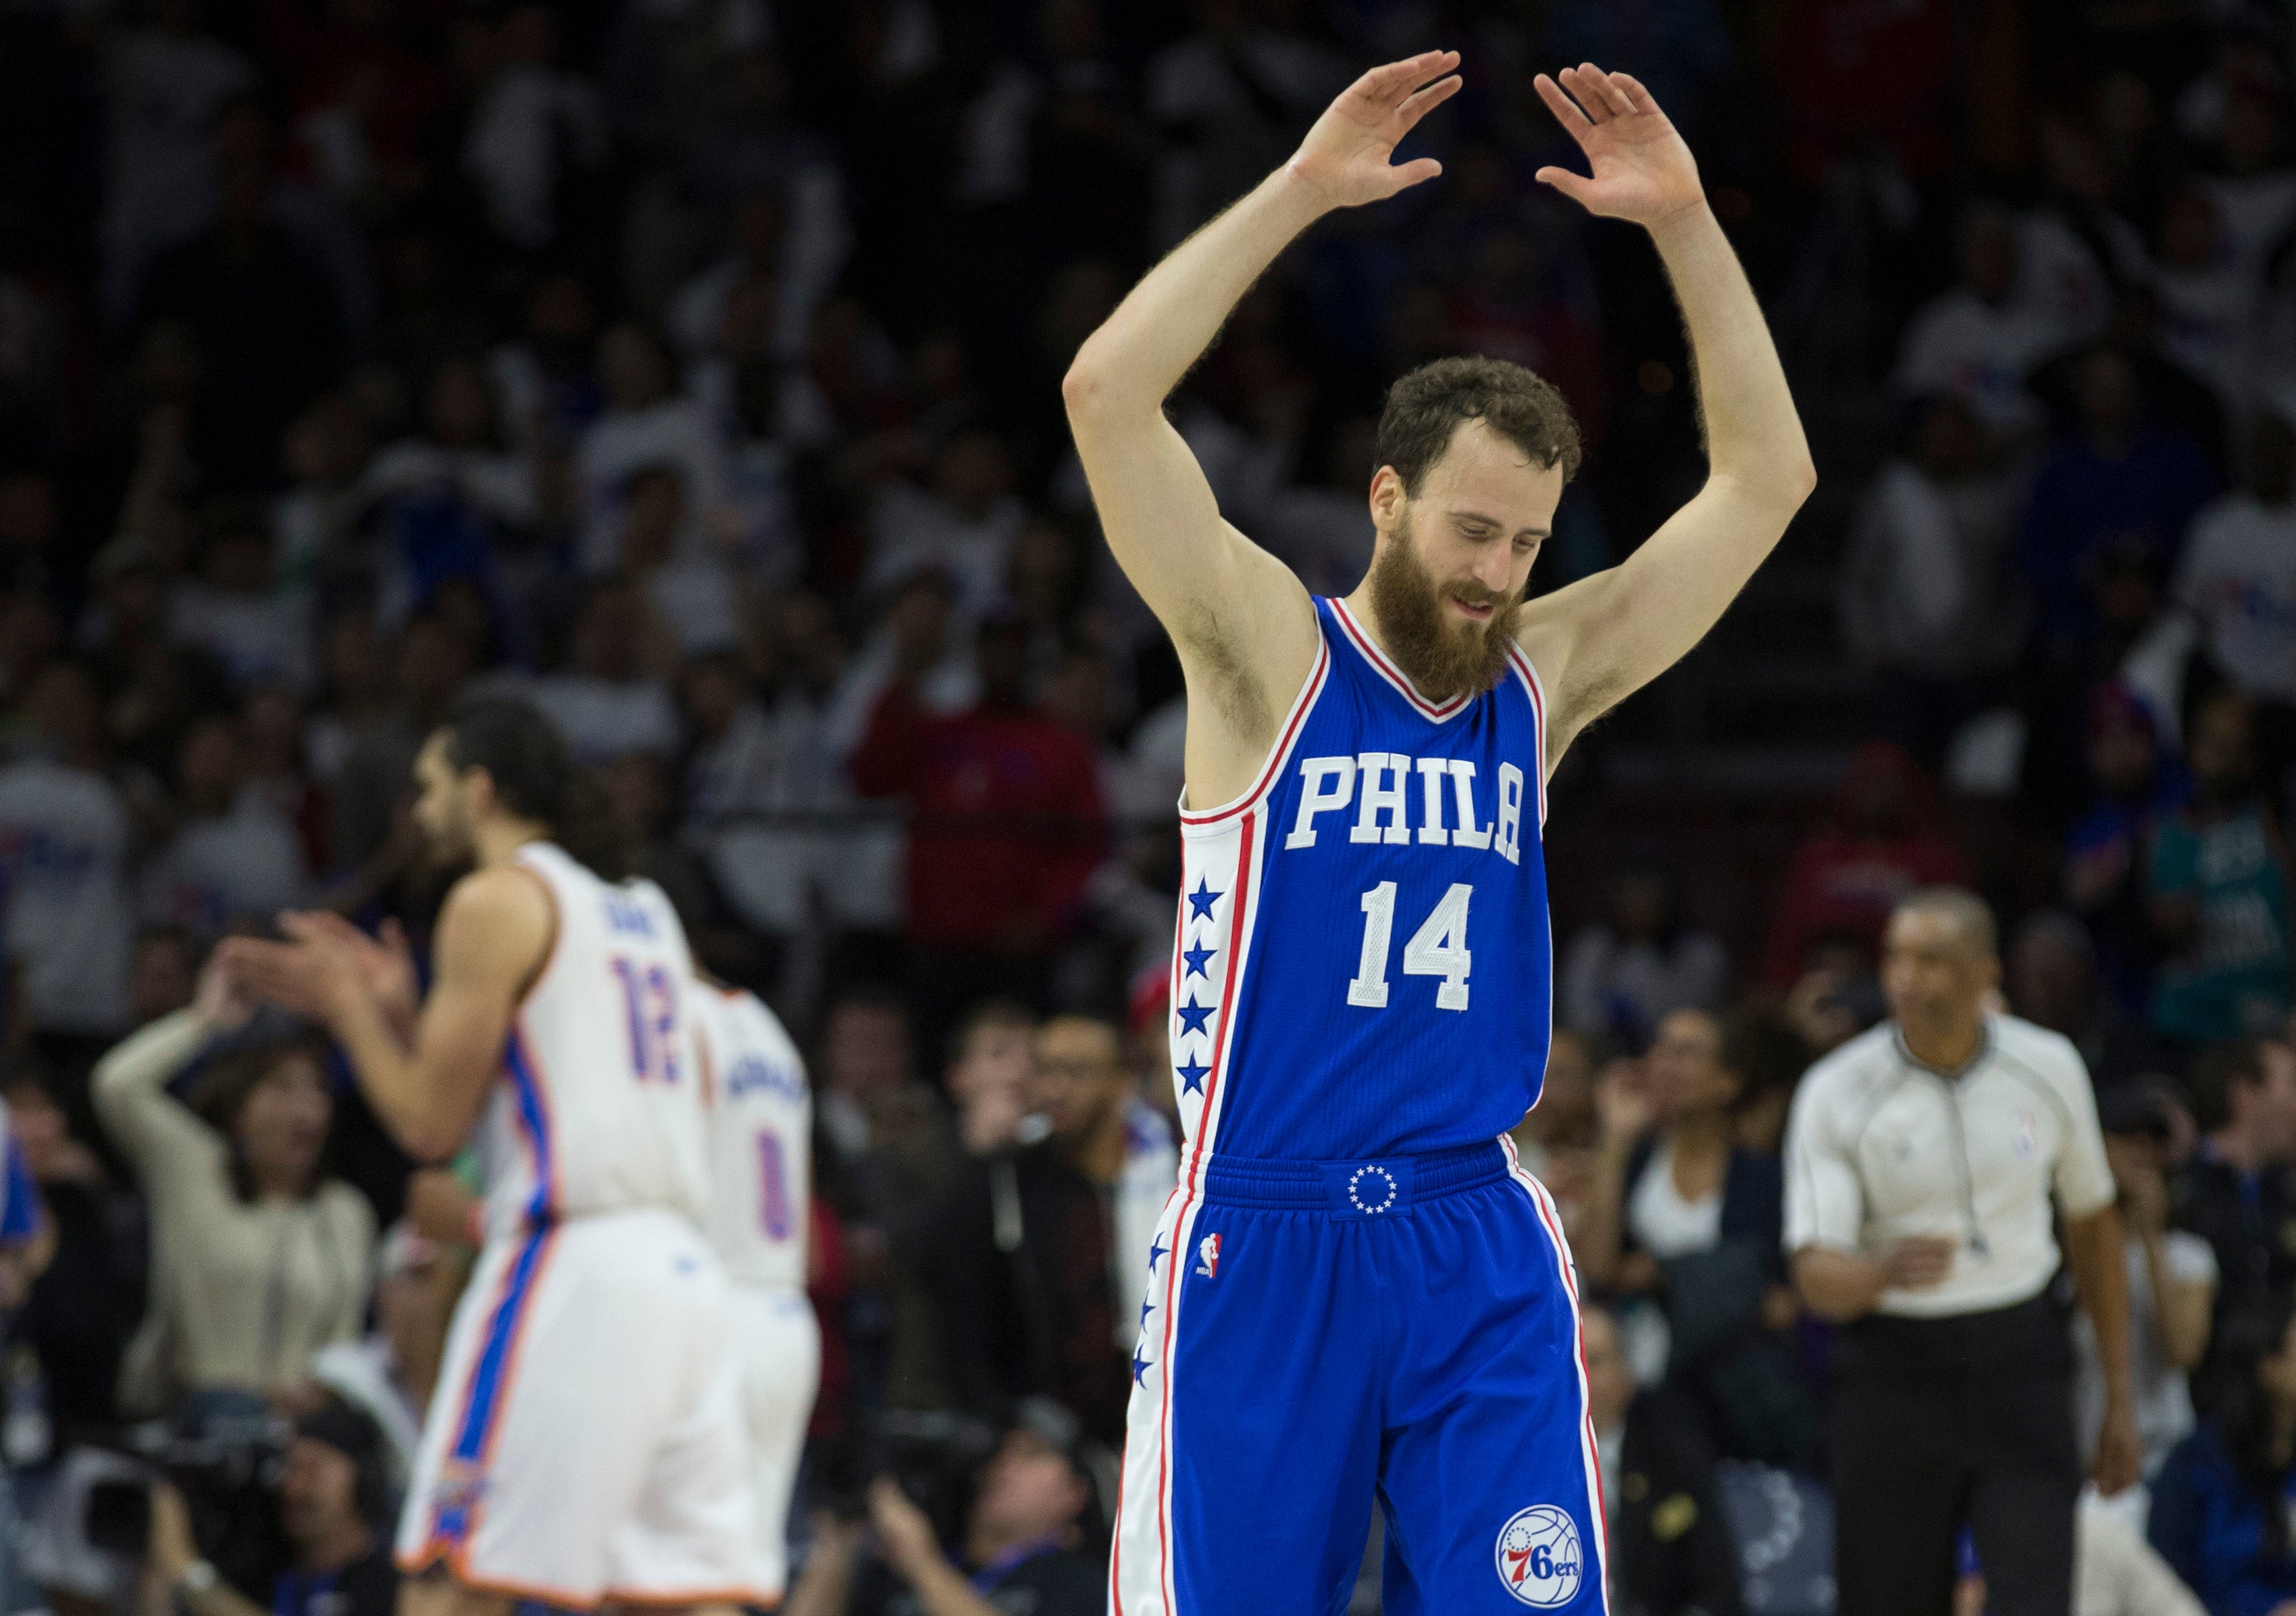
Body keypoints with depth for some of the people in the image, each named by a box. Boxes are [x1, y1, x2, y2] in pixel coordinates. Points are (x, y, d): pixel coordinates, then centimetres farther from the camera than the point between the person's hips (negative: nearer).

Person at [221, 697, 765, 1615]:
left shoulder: (498, 900, -3)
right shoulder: (643, 912, 23)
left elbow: (431, 1125, -5)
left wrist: (349, 1007, 11)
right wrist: (397, 1015, 28)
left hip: (570, 1265, -8)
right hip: (683, 1268, 8)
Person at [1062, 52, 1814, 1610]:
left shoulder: (1546, 677, 9)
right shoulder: (1269, 657, -1)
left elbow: (1768, 478, 8)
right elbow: (1107, 391, -14)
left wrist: (1684, 223, -1)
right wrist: (1302, 190, -16)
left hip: (1483, 1258, 3)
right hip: (1261, 1247, -3)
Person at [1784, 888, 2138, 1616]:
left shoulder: (2050, 1068, 0)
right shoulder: (1836, 1092, -8)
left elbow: (2093, 1227, 13)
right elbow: (1815, 1275, -13)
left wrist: (2120, 1396, 13)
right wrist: (1886, 1272, -36)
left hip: (2019, 1364, 1)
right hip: (1894, 1366, -1)